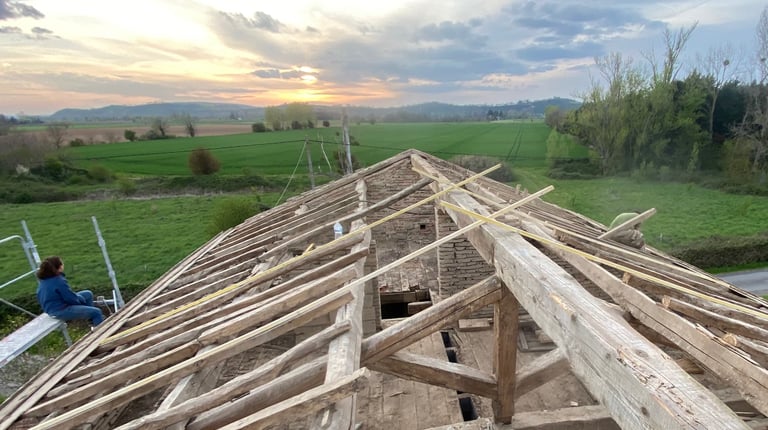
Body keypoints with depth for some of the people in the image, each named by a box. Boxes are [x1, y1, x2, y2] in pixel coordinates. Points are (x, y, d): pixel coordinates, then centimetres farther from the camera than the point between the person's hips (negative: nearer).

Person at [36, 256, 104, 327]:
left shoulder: (43, 279, 3)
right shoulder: (58, 281, -28)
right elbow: (72, 299, -21)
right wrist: (81, 298, -1)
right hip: (61, 311, -11)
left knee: (88, 294, 20)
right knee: (96, 312, -12)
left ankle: (93, 322, 26)